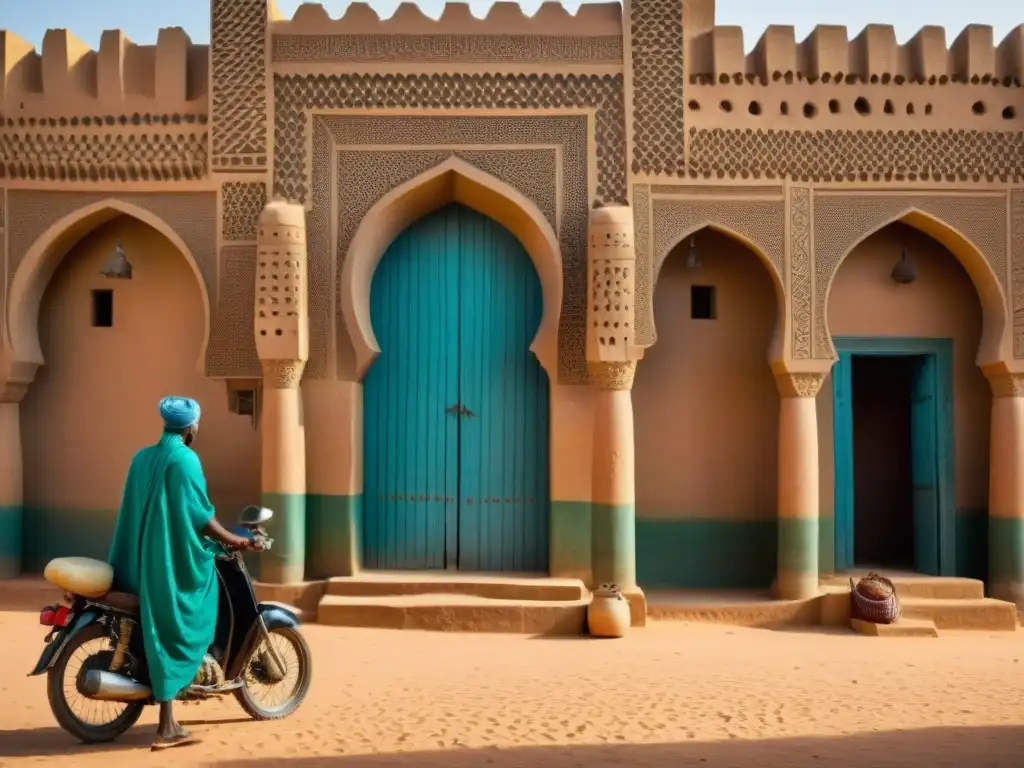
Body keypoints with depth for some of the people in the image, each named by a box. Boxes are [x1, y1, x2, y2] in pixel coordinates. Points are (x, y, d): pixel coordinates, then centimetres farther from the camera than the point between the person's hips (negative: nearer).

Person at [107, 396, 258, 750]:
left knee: (162, 631, 18)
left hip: (142, 559, 8)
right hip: (175, 561, -8)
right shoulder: (185, 458, -12)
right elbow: (200, 515, -14)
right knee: (173, 634, -5)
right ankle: (167, 726, -4)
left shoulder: (142, 457, 11)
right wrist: (234, 540, -3)